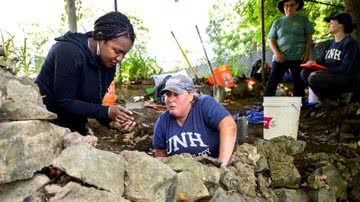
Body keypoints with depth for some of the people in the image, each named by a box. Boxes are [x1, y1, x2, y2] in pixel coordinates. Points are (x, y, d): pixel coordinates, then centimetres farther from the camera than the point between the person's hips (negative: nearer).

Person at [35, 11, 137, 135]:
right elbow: (64, 103, -25)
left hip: (75, 126, 7)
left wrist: (111, 121, -19)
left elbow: (94, 103, 0)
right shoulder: (70, 52, -25)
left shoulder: (108, 64, -3)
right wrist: (107, 112, -29)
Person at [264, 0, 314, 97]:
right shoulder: (277, 22, 11)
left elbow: (309, 38, 11)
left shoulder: (303, 20, 11)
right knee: (272, 81, -7)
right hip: (281, 58, 0)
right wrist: (276, 52, -7)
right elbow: (271, 40, 10)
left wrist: (307, 52, -4)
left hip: (298, 58, 0)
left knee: (299, 83, 4)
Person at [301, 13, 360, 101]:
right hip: (331, 77, 8)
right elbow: (322, 62, 17)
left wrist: (319, 73, -21)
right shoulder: (330, 44, 13)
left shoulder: (349, 43, -11)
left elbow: (345, 69, -19)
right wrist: (314, 62, -8)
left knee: (313, 78, -27)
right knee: (305, 72, -7)